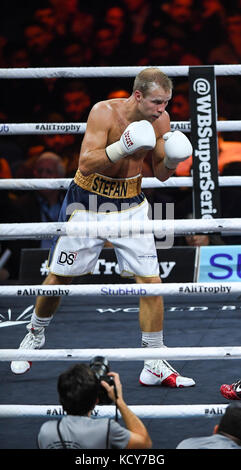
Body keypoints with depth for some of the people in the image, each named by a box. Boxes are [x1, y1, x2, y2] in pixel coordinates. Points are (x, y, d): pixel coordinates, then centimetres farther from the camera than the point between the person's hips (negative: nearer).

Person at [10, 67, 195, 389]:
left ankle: (155, 366, 1)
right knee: (59, 277, 8)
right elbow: (86, 164, -27)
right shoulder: (104, 112, -21)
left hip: (131, 205, 3)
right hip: (89, 202, -3)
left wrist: (171, 161, -19)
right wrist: (121, 148, -40)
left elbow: (161, 174, 3)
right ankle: (35, 335, 36)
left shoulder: (161, 120, -7)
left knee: (151, 281, -7)